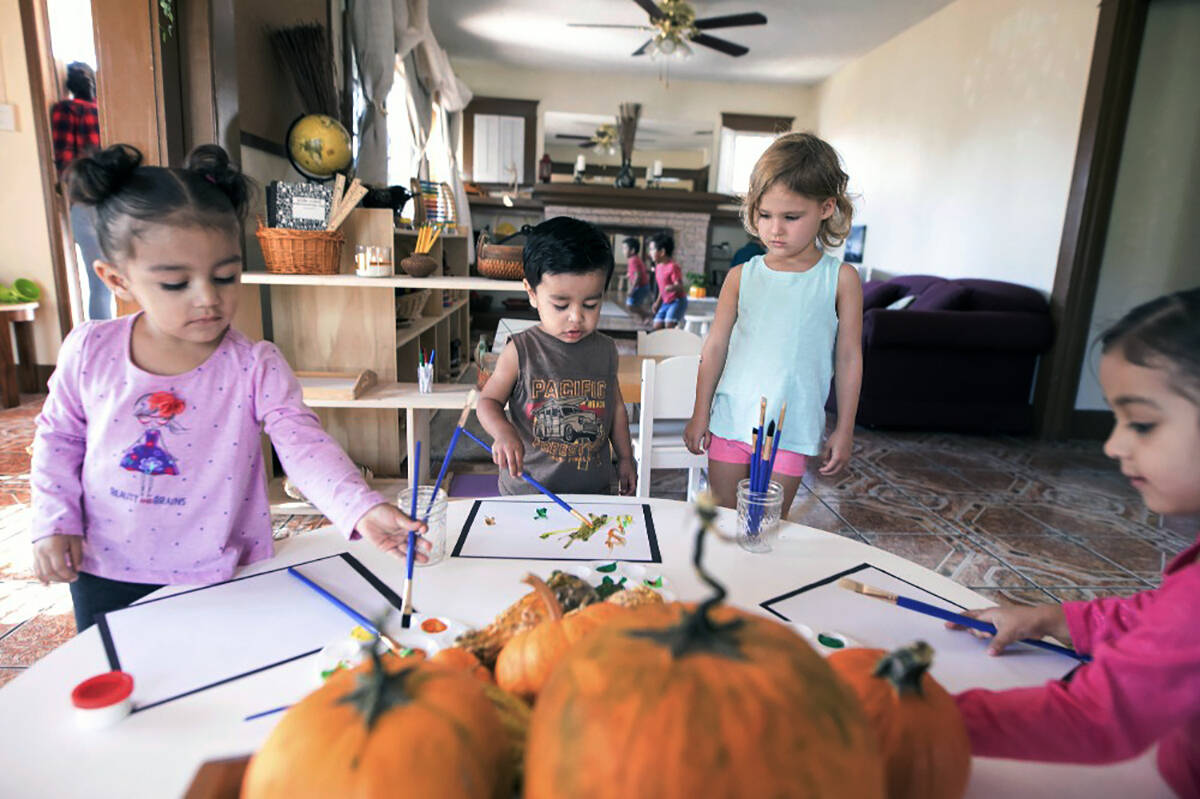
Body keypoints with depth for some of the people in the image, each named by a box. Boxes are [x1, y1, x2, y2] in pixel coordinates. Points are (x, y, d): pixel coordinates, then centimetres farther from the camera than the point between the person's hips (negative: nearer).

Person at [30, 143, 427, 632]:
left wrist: (362, 509, -43)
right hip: (104, 578, 3)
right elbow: (59, 437, 6)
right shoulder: (90, 352, -9)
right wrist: (55, 521, -3)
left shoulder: (256, 368, -18)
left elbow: (305, 446, -27)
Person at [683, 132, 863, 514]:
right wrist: (700, 413, 5)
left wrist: (844, 430, 3)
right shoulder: (742, 276, 1)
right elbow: (715, 346, 5)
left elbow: (849, 357, 2)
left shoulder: (841, 278, -2)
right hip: (730, 421, 2)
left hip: (792, 429, -1)